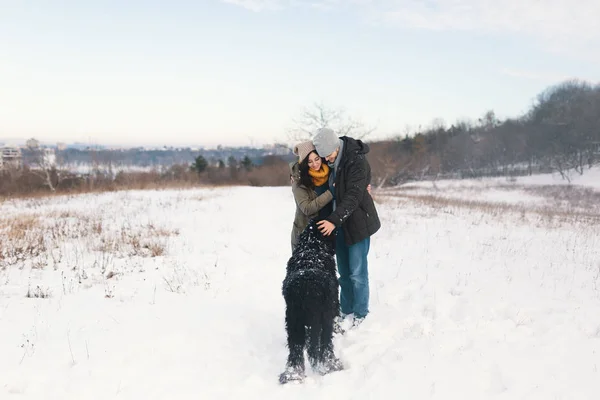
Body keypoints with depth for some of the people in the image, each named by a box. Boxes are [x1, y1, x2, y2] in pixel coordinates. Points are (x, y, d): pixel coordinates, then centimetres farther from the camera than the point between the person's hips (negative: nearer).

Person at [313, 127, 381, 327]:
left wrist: (334, 220, -33)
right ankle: (345, 309, 29)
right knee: (343, 271, 15)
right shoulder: (330, 161, 2)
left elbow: (353, 197, -27)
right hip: (338, 224, 7)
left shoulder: (357, 161, -22)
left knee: (357, 272, 0)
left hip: (357, 223, -7)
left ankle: (360, 313, 16)